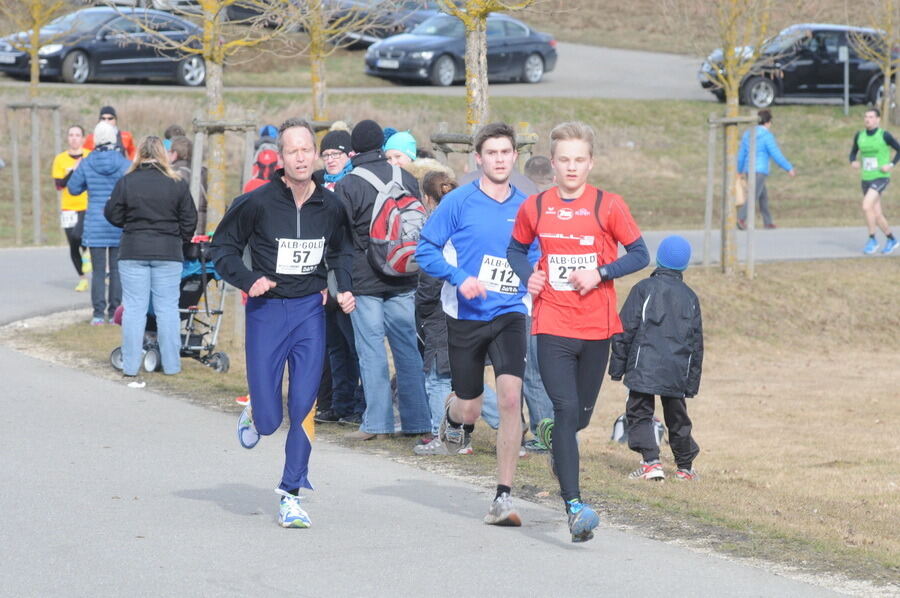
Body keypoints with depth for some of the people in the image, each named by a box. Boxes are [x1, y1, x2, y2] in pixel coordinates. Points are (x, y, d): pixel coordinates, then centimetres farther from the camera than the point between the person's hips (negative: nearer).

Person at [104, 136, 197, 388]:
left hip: (133, 253, 0)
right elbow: (189, 220, 3)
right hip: (168, 254, 0)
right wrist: (181, 240, 20)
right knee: (167, 308, 7)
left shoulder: (126, 183, -5)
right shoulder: (178, 185, -2)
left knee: (134, 308, 3)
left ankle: (130, 369, 1)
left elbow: (114, 216, 0)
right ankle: (171, 366, 9)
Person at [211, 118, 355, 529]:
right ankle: (254, 414, 35)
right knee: (269, 421, -3)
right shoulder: (258, 202, -10)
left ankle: (291, 495, 7)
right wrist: (247, 280, -12)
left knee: (303, 408, -3)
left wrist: (344, 288, 6)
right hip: (267, 311, -2)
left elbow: (341, 251, 21)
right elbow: (223, 247, 2)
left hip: (310, 310, 2)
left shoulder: (329, 207, 2)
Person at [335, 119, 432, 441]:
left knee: (371, 351, -1)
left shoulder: (347, 186, -10)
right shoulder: (406, 178, 5)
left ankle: (376, 422, -2)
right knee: (407, 347, 8)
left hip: (364, 281, -4)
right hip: (403, 281, 4)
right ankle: (416, 419, 10)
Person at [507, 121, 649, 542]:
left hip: (596, 328, 1)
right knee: (566, 409, -14)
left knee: (580, 414, 12)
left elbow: (639, 255, 1)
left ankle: (552, 434, 49)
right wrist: (528, 276, -2)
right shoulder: (534, 208, 3)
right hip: (552, 328, -1)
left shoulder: (608, 206, -2)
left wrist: (601, 273, -13)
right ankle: (574, 506, -16)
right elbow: (517, 249, 19)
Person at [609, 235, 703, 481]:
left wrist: (617, 366, 2)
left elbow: (626, 330, -3)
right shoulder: (690, 297, 12)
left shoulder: (644, 288, -1)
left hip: (645, 368, -4)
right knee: (677, 416, 17)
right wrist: (692, 382, 21)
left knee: (639, 413, 0)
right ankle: (685, 466, 27)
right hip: (677, 371, 4)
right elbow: (696, 342, 16)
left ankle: (651, 461, -16)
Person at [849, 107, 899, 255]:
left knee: (867, 206, -21)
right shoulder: (859, 136, 5)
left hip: (881, 178, -6)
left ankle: (872, 240, -9)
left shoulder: (885, 135, -8)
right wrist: (853, 162, -6)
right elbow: (853, 152, 16)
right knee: (877, 214, 8)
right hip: (866, 179, 6)